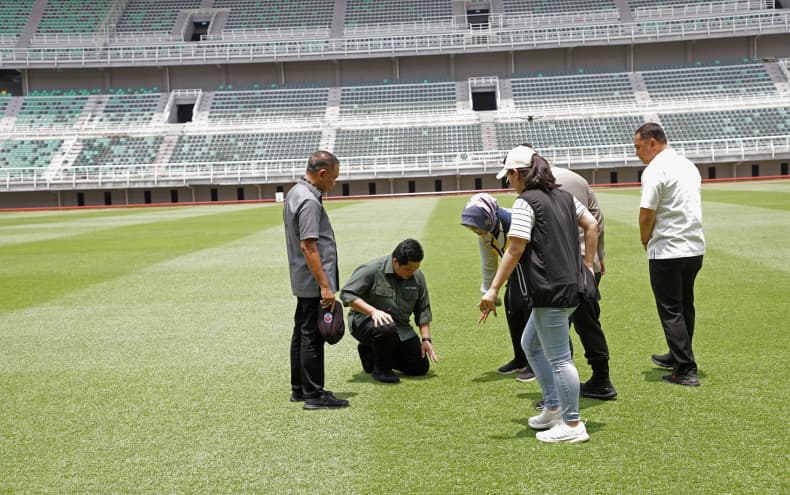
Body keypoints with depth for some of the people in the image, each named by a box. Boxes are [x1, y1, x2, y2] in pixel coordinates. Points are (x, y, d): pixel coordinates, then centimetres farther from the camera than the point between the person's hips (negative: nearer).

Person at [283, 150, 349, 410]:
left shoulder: (295, 192, 12)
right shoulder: (309, 201, -19)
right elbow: (308, 246, -24)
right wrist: (325, 286, -23)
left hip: (303, 281, 11)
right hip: (314, 283, -11)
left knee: (301, 334, 16)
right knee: (312, 337, -5)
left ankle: (299, 389, 25)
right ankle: (314, 395, 2)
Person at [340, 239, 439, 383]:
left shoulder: (417, 276, -3)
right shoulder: (372, 270, -20)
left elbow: (423, 310, 4)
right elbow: (346, 294, -21)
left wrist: (426, 339, -3)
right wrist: (373, 311, -31)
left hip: (400, 326, 6)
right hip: (366, 321, -6)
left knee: (420, 367, -1)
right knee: (387, 328, -40)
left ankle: (371, 353, 17)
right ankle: (380, 367, -10)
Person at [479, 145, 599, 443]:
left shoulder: (525, 202, -12)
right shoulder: (564, 196, 13)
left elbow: (515, 250, -17)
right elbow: (591, 226, 16)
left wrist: (494, 289, -15)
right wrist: (587, 266, 20)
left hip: (551, 292, -10)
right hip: (573, 283, 10)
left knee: (559, 359, -1)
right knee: (530, 344, 23)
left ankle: (572, 425, 7)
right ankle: (553, 409, 29)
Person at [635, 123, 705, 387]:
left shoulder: (655, 170, -14)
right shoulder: (689, 166, 13)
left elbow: (647, 214, -18)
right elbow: (689, 208, 15)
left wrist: (645, 241, 1)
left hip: (667, 252, -9)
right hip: (695, 248, 9)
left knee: (671, 311, -1)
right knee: (685, 306, 20)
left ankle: (686, 370, -2)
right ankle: (677, 356, 35)